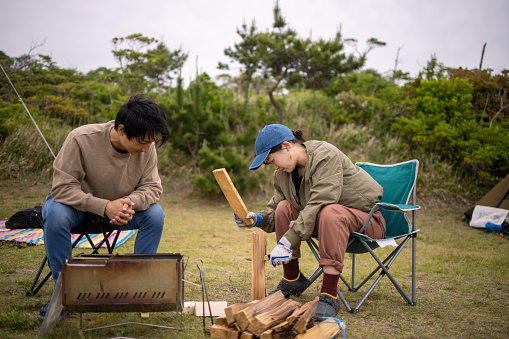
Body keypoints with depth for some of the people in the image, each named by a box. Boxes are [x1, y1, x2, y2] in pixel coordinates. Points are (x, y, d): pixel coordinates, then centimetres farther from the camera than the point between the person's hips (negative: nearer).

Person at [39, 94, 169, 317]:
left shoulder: (147, 148, -18)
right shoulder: (81, 139, -29)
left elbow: (152, 187, -11)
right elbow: (62, 188, -27)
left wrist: (131, 203, -34)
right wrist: (104, 206, -39)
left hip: (117, 206, 3)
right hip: (78, 204, -2)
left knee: (155, 214, -22)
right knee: (55, 214, -35)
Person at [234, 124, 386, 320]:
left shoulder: (326, 156, -24)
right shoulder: (282, 173, 1)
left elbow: (319, 204, -34)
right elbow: (274, 210, 7)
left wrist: (288, 241, -38)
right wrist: (257, 219, -15)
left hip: (367, 217, -7)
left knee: (330, 213, -36)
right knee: (284, 208, -6)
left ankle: (329, 295, -34)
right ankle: (293, 280, 5)